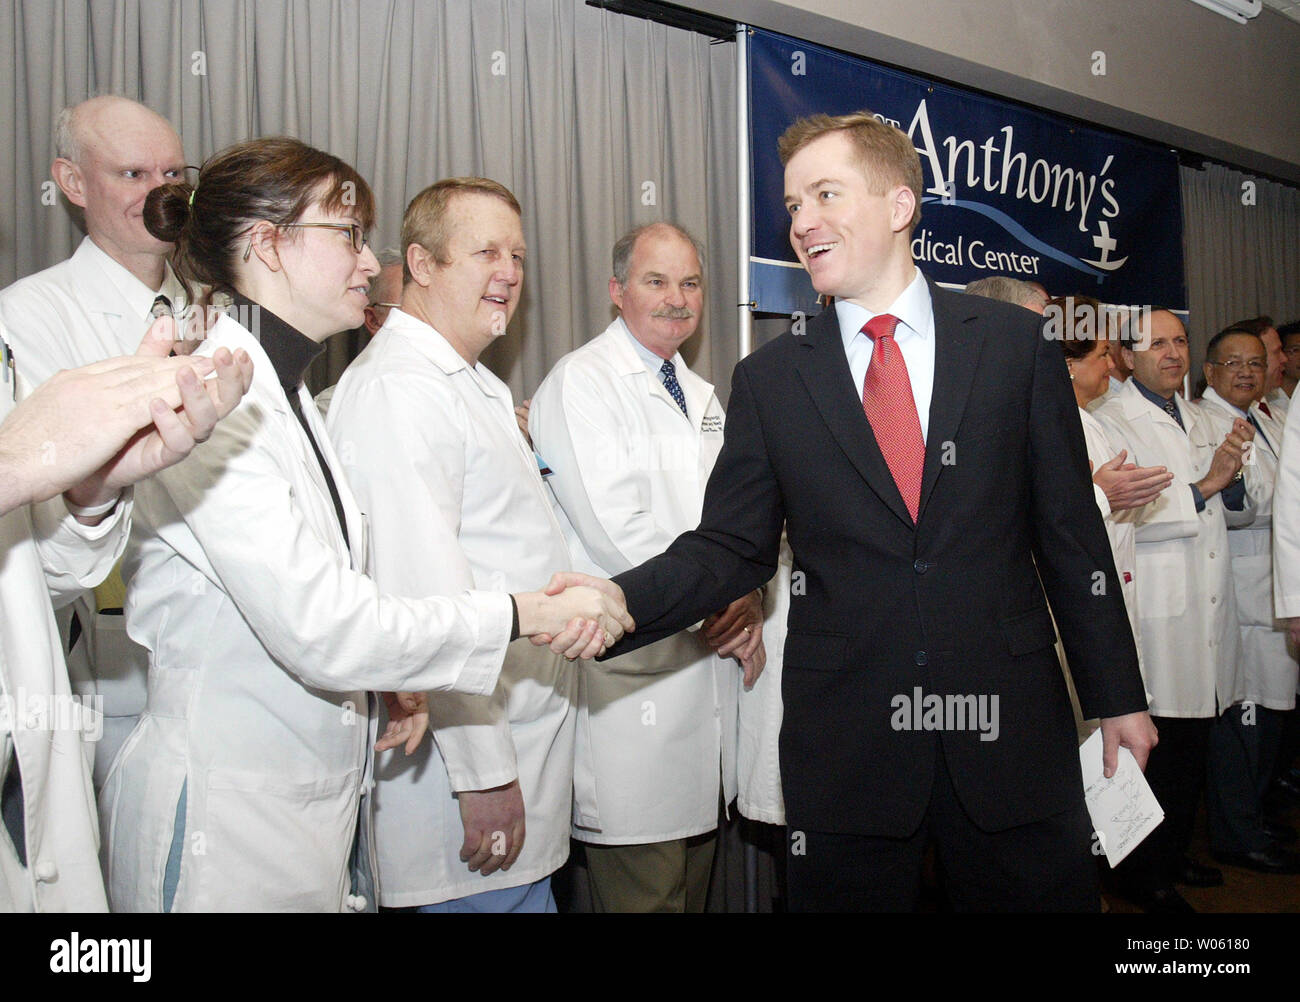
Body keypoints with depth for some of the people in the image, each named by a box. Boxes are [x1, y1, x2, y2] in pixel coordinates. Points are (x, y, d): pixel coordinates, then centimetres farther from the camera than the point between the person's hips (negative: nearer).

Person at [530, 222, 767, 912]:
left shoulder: (702, 397, 19)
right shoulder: (580, 383, -7)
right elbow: (613, 526, -16)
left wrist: (747, 602, 0)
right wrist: (711, 605, -8)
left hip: (712, 658, 8)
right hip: (633, 669, -7)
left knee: (695, 876, 15)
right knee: (643, 890, -1)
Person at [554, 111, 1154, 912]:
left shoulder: (1014, 344, 2)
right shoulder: (769, 380, 2)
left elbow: (1070, 531, 4)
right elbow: (731, 546, 0)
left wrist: (1116, 694, 7)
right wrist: (619, 603, -18)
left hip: (1009, 728, 1)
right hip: (846, 747, 0)